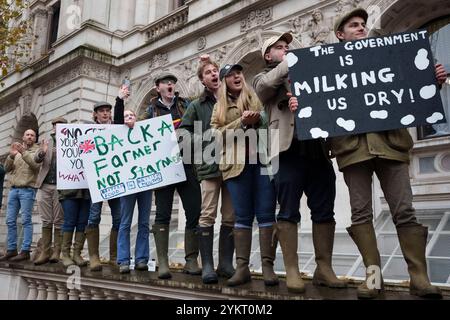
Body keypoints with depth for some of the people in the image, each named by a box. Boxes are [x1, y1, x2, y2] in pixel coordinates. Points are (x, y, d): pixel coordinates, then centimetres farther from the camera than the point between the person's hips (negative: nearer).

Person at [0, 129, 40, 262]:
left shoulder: (37, 151, 5)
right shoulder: (16, 151, 18)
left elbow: (35, 165, -13)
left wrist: (24, 152, -23)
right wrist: (11, 156, -9)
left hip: (27, 190, -5)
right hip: (13, 189, 5)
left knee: (26, 221, -7)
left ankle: (25, 251, -6)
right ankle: (11, 250, 11)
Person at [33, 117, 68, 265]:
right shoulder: (47, 143, 13)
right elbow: (36, 159, 4)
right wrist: (42, 152, -18)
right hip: (45, 186, 4)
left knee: (59, 221, 1)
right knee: (46, 221, 6)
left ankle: (57, 252, 5)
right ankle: (45, 252, 9)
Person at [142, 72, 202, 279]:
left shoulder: (185, 104, 14)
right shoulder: (152, 109, 14)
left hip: (186, 163, 1)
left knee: (194, 211, -4)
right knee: (163, 213, -2)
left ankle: (191, 260, 5)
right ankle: (162, 262, 0)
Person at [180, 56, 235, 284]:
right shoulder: (197, 105, 11)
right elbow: (184, 131, 5)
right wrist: (201, 148, -4)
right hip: (209, 165, -1)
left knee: (230, 217, 4)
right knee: (207, 216, -4)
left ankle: (226, 263, 13)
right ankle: (207, 265, 2)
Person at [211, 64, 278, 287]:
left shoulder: (256, 97, 16)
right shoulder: (220, 107, 16)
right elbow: (217, 133, 2)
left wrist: (258, 120, -9)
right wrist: (242, 122, -8)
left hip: (263, 158, 0)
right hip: (237, 163, 0)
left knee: (266, 213, -4)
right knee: (242, 216, 2)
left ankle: (267, 266, 1)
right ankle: (242, 267, 7)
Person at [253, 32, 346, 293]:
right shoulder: (264, 78, 15)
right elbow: (267, 83, -9)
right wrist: (291, 60, -3)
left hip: (318, 147, 5)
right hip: (289, 149, -4)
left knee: (324, 211, 3)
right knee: (289, 212, -4)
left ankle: (324, 268, 10)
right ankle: (292, 270, 2)